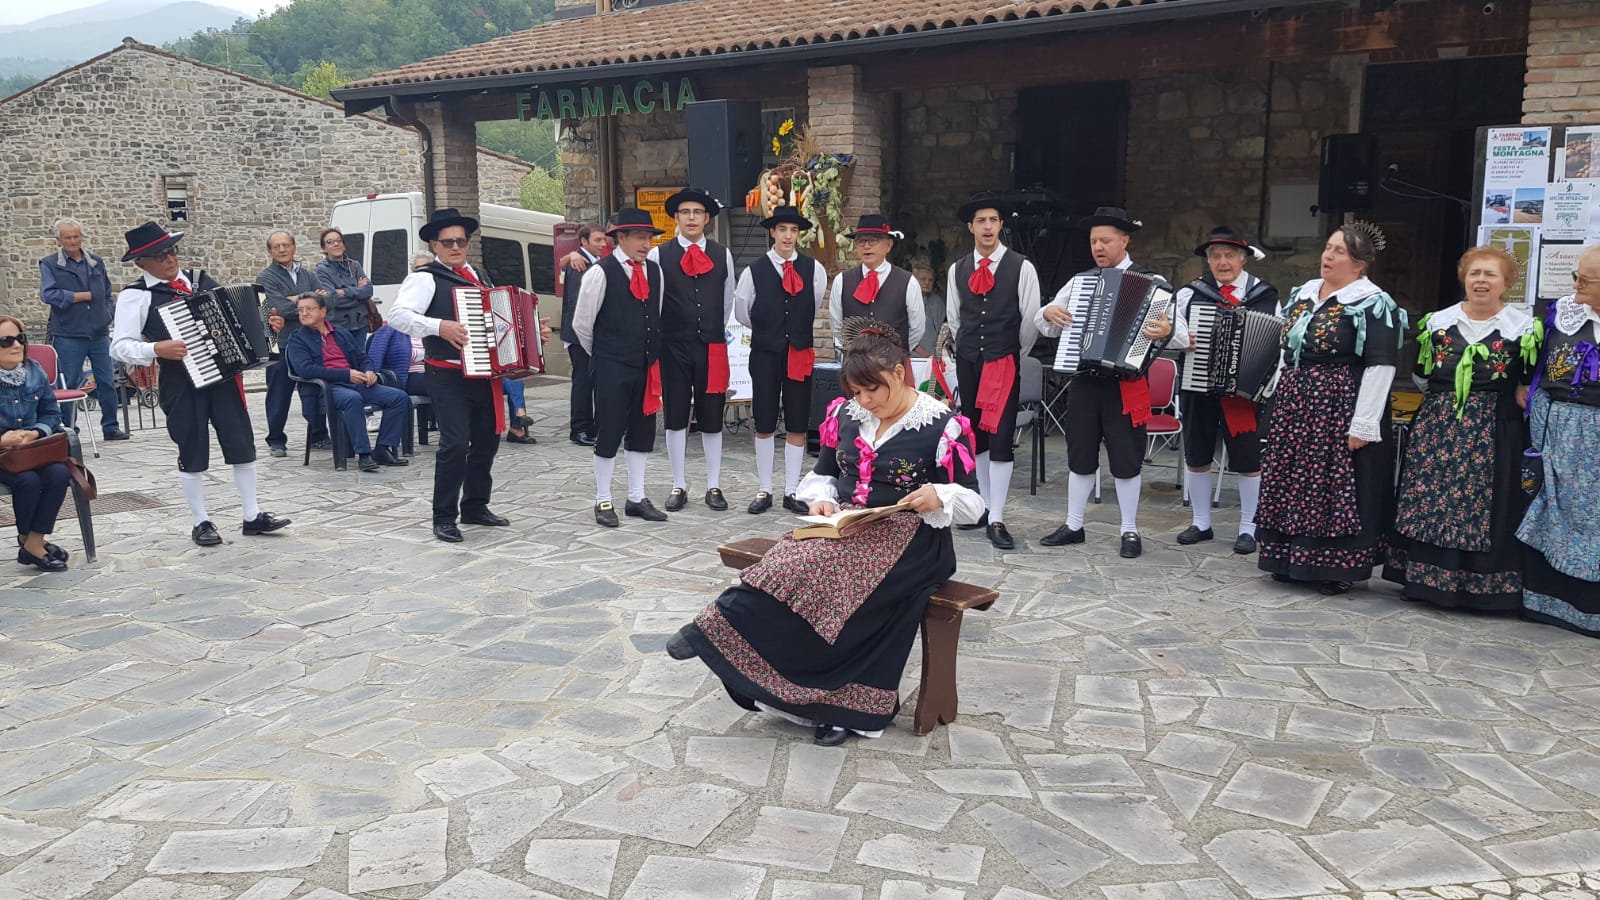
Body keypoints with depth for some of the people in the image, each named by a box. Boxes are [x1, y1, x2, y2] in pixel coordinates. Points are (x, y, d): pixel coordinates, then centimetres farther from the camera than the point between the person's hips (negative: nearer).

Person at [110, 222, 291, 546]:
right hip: (182, 384, -4)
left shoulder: (201, 280, 9)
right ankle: (201, 522, 19)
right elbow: (120, 347, -11)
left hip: (224, 374, 4)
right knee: (193, 453, 6)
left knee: (243, 444, 7)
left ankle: (252, 515, 18)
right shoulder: (135, 296, -4)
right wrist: (157, 349, -25)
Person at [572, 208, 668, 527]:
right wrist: (601, 355, 8)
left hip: (646, 366, 6)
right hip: (612, 368, -6)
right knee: (609, 432, 0)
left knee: (642, 431, 11)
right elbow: (581, 324, -4)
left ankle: (637, 498, 21)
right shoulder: (601, 273, -10)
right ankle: (603, 501, 11)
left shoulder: (655, 271, 7)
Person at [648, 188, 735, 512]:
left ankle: (714, 486, 14)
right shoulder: (658, 255, -1)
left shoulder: (723, 255, 6)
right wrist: (660, 334, 7)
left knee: (712, 418, 6)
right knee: (675, 417, 4)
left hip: (712, 347, 1)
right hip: (673, 348, -1)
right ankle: (679, 486, 14)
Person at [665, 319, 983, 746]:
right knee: (799, 563, -29)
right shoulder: (846, 415, 8)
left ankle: (718, 627, -21)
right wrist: (821, 500, -2)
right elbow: (823, 474, 20)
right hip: (845, 528, 5)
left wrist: (940, 497, -24)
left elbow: (972, 502, -2)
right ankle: (838, 704, -27)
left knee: (821, 568, -33)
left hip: (910, 539, -5)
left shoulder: (942, 426, -6)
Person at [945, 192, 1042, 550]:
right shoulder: (957, 270, 7)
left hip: (1003, 363, -4)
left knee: (1000, 438, -9)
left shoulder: (1021, 267, -5)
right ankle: (985, 507, 22)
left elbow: (1031, 319, -1)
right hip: (968, 363, 4)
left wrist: (1015, 355, 7)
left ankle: (996, 521, -8)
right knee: (976, 436, 10)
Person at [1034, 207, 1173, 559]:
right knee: (1080, 455, 10)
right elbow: (1046, 327, 13)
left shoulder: (1151, 282, -1)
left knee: (1125, 459, 4)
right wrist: (1048, 312, -9)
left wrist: (1167, 331, -32)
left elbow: (1179, 328, -10)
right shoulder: (1079, 281, 10)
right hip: (1084, 380, 4)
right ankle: (1073, 525, 21)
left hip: (1126, 383, -4)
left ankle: (1130, 531, 17)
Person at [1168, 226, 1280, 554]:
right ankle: (1201, 523, 25)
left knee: (1248, 460, 3)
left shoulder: (1264, 296, 2)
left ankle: (1248, 528, 16)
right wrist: (1187, 340, -23)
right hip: (1198, 388, 2)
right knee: (1197, 457, 10)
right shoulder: (1191, 293, 3)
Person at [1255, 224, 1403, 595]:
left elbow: (1380, 366, -16)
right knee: (1294, 482, 10)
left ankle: (1336, 568, 8)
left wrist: (1363, 424, -19)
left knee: (1336, 485, -2)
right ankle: (1293, 560, 21)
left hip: (1339, 408, -7)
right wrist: (1282, 396, 18)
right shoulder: (1304, 293, 12)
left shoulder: (1372, 304, -11)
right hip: (1296, 404, 8)